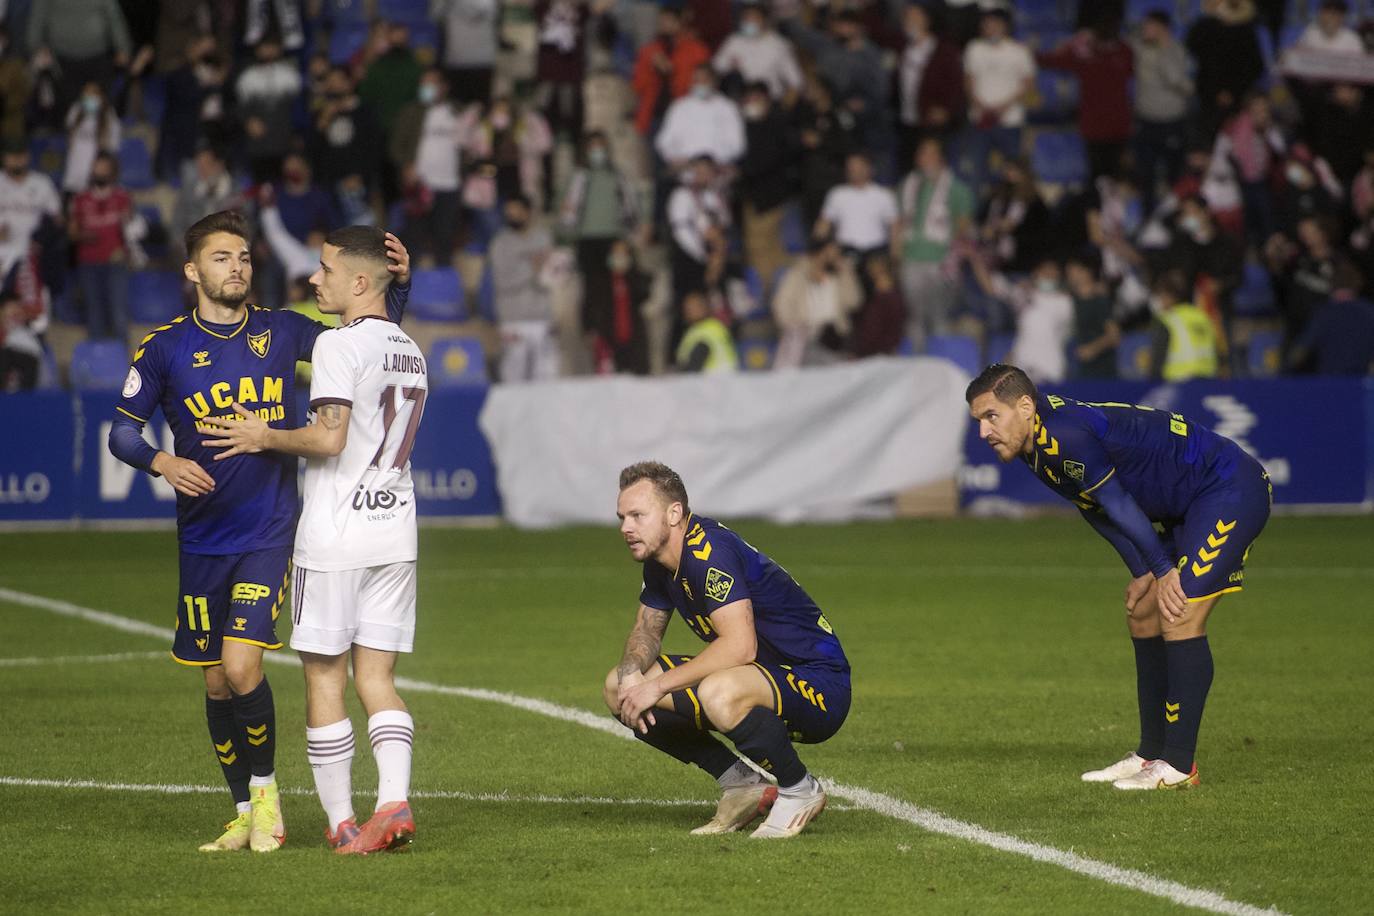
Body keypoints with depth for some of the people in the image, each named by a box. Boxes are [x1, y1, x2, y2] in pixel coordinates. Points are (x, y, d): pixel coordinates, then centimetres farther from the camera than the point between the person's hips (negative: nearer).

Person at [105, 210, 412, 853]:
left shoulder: (281, 332, 3)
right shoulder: (165, 347, 0)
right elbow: (122, 432, 3)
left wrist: (399, 282, -2)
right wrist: (163, 462, -16)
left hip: (269, 533, -1)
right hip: (202, 536, 1)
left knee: (241, 667, -15)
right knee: (217, 683, 6)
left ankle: (266, 789, 7)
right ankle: (245, 815, 21)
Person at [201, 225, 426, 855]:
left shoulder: (338, 344, -12)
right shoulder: (411, 352, 14)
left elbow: (330, 438, -20)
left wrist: (265, 438, -4)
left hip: (335, 535, -7)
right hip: (395, 533, 7)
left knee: (325, 680, 1)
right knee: (377, 677, 7)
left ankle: (341, 822, 1)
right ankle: (394, 802, -10)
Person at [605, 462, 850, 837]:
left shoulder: (709, 550, -24)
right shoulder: (660, 560, 5)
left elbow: (740, 646, -33)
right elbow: (647, 630, 16)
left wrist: (658, 685, -28)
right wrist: (631, 671, -7)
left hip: (819, 684, -10)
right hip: (765, 676, 10)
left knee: (718, 694, -41)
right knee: (618, 687, 4)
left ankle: (800, 791, -13)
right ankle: (740, 784, 8)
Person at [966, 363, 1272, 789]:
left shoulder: (1066, 437, -26)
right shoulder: (1038, 448, 4)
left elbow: (1119, 505, -20)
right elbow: (1096, 509, 13)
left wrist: (1163, 570, -10)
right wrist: (1145, 573, 7)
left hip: (1232, 490, -10)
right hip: (1190, 506, 10)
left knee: (1179, 615, -17)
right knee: (1144, 613, 11)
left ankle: (1179, 765, -13)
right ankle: (1152, 752, 19)